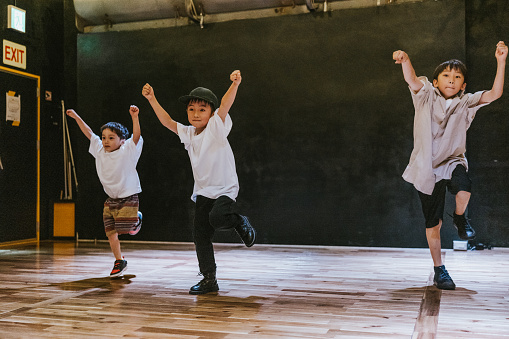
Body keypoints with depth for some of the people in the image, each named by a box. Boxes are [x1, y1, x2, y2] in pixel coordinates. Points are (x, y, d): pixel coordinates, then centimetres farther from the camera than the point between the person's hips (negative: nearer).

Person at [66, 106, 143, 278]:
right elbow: (89, 133, 13)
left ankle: (137, 219, 25)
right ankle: (119, 261, 17)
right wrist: (76, 117, 15)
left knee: (125, 227, -10)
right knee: (111, 232, 2)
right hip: (110, 199, 5)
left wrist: (135, 117, -40)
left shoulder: (127, 151, -11)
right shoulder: (100, 151, 4)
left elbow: (136, 136, -26)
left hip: (128, 197, -5)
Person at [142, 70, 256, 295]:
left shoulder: (216, 127, -11)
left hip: (225, 189, -6)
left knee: (217, 218, -33)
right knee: (200, 234, 5)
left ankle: (239, 222, 2)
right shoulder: (188, 134, 6)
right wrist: (152, 99, 4)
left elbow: (224, 105, -26)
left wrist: (234, 85, -42)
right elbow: (167, 121, 11)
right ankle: (209, 279, 16)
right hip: (203, 191, 7)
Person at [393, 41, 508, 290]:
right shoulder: (426, 96, -3)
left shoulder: (466, 103, 0)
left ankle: (460, 218, 0)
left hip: (452, 161, 1)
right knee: (433, 223, 6)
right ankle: (439, 270, 24)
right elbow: (412, 80, -22)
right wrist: (405, 60, -43)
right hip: (426, 168, 0)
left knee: (463, 187, -35)